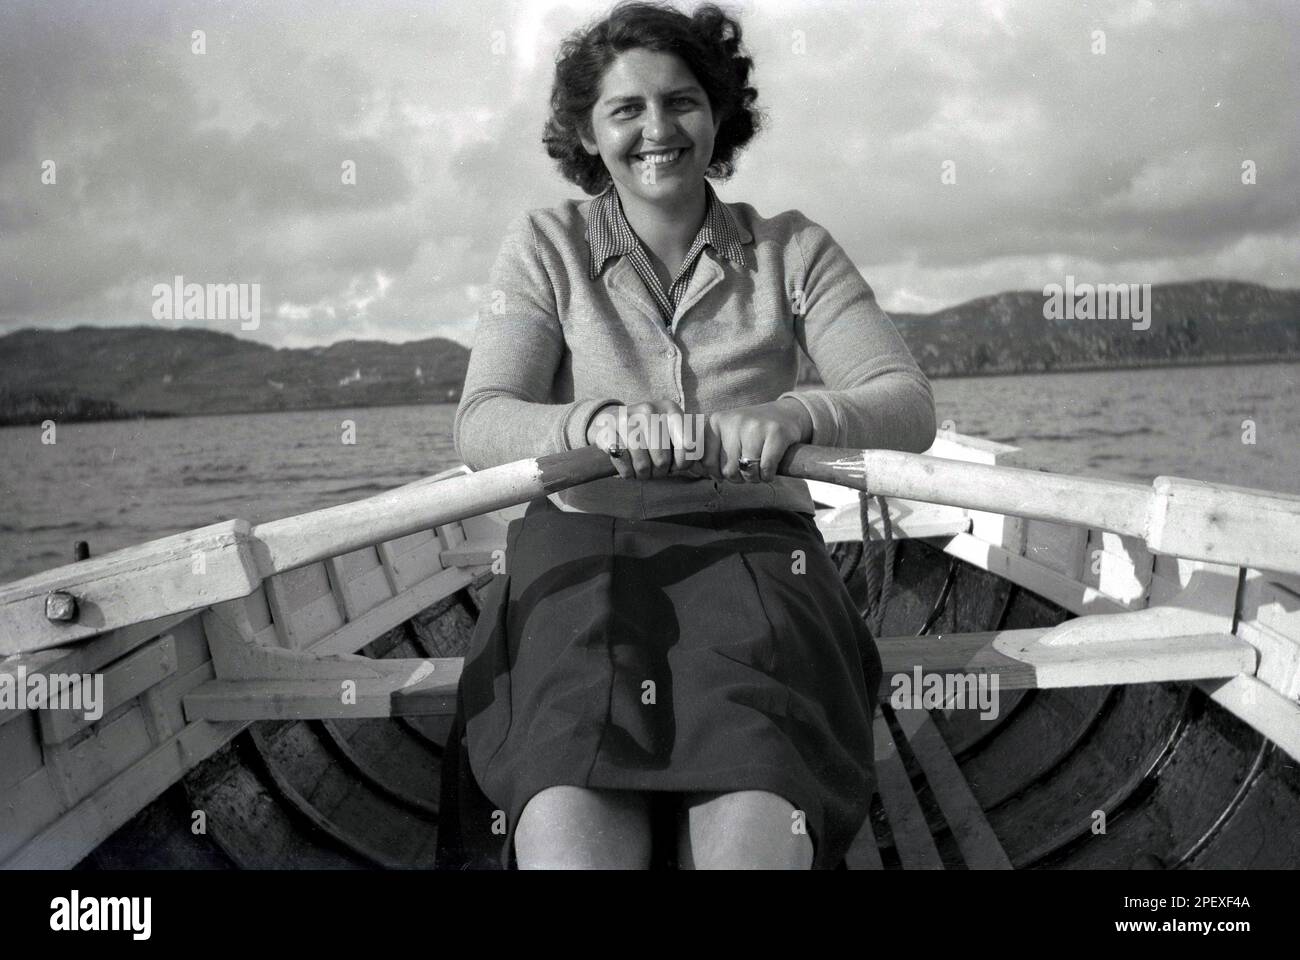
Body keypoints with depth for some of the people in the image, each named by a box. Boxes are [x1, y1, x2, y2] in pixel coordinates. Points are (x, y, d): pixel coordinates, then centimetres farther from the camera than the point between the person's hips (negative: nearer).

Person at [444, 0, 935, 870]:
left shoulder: (790, 249, 11)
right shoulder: (548, 246, 9)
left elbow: (909, 407, 0)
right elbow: (481, 424, -3)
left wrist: (796, 413, -22)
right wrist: (600, 421, -25)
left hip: (751, 549, 1)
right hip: (584, 549, 0)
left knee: (754, 842, -28)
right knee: (571, 842, -29)